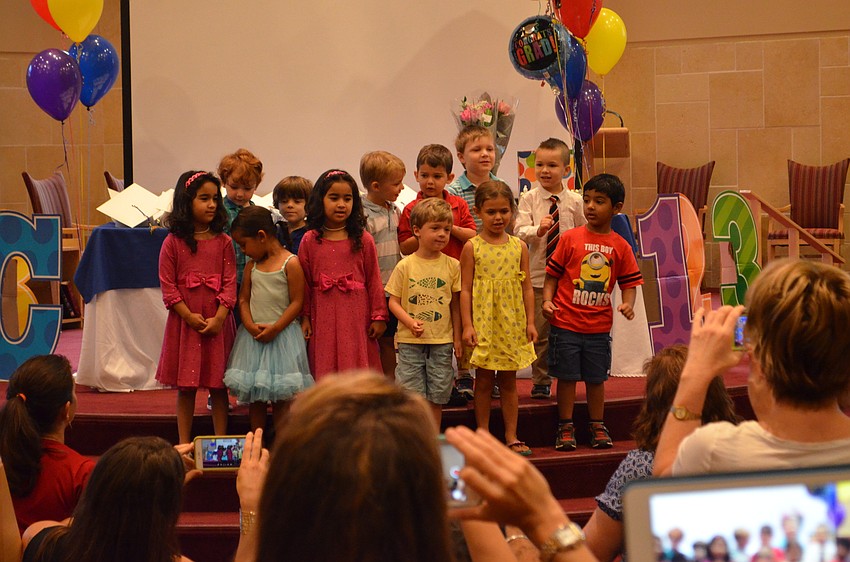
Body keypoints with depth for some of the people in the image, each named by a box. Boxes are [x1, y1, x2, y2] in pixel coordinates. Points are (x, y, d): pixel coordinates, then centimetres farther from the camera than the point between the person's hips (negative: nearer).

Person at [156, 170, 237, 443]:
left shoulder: (223, 242, 3)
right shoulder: (173, 243, -1)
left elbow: (230, 283, -2)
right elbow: (168, 286, -3)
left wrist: (219, 318, -13)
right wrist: (189, 316, -12)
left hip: (218, 323, 1)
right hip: (185, 322, -1)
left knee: (219, 385, 6)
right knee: (185, 386, 6)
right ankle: (184, 444, 14)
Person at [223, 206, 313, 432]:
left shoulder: (291, 263, -8)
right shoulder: (252, 265, 9)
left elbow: (297, 302, -10)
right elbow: (244, 299, 7)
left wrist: (275, 328, -19)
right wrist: (250, 325, -11)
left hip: (281, 335, -5)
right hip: (253, 335, 5)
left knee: (280, 397, 1)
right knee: (254, 397, 8)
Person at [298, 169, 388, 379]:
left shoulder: (363, 240, 0)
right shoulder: (310, 240, 2)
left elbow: (374, 281, 3)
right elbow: (304, 283, 6)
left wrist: (379, 316, 3)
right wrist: (304, 318, 6)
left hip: (356, 318, -1)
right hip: (323, 319, 1)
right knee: (325, 372, 4)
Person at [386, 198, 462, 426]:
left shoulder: (452, 266, 2)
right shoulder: (405, 266, -3)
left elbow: (455, 303, 8)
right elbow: (393, 301, -2)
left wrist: (457, 337, 6)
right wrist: (410, 322, -18)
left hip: (442, 341, 2)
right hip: (410, 341, -2)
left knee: (437, 396, 8)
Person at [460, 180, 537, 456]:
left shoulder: (519, 247, 4)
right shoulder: (472, 248, -3)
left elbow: (526, 288, 7)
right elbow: (465, 290, -4)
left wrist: (530, 322, 3)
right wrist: (467, 325, -9)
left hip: (512, 323, 2)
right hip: (483, 323, -2)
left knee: (509, 381, 10)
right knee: (484, 380, 5)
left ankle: (511, 436, 16)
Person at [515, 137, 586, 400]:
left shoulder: (575, 202, 2)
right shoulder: (529, 198, 0)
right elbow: (519, 231, -10)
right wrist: (538, 229, -29)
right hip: (538, 276, -1)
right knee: (540, 331, 3)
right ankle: (540, 381, 14)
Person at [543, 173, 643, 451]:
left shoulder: (620, 246, 2)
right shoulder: (570, 238, -3)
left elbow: (629, 281, 6)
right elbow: (552, 274, 0)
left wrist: (627, 304, -12)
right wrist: (547, 301, -13)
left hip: (599, 326, 2)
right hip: (566, 323, -2)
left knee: (596, 378, 11)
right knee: (567, 376, 4)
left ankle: (597, 427, 24)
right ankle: (565, 427, 16)